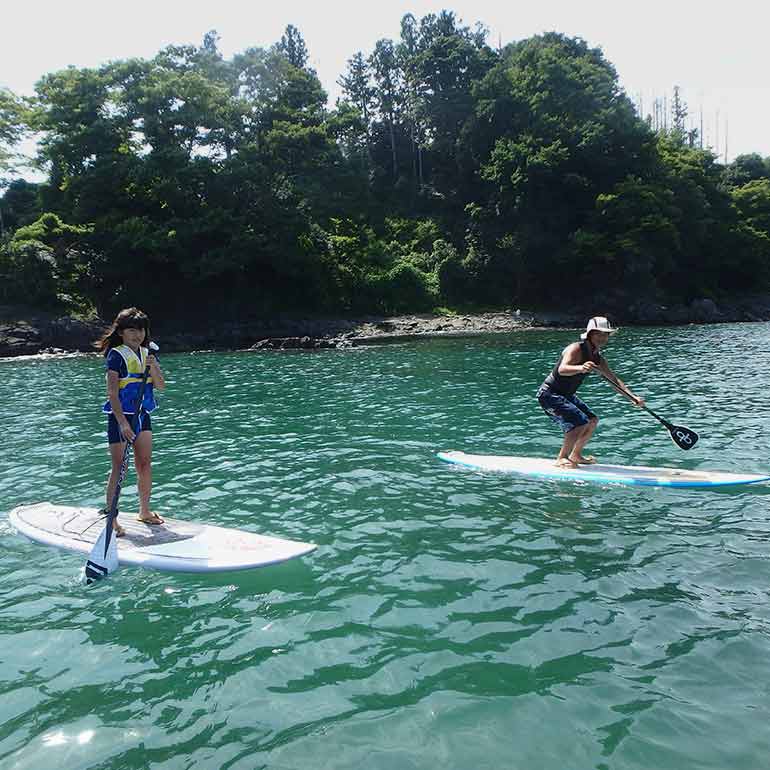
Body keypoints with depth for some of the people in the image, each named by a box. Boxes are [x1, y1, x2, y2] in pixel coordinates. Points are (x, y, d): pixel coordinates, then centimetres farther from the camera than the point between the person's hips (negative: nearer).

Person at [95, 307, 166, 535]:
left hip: (142, 415, 6)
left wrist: (153, 367, -16)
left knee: (145, 464, 10)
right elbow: (112, 392, -17)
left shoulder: (147, 354, 8)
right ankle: (111, 518, 4)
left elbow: (160, 386, 3)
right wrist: (122, 422, -24)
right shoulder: (116, 355, -11)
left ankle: (144, 511, 23)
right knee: (119, 467, -4)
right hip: (120, 415, -6)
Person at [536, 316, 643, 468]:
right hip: (549, 394, -10)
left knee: (592, 421, 16)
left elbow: (614, 379, 10)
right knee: (580, 422, -22)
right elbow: (562, 369, -40)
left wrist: (632, 397, -1)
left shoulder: (598, 359, 5)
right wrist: (580, 368, -60)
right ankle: (561, 459, -10)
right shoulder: (576, 349, -22)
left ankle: (576, 455, 28)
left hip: (565, 395, 10)